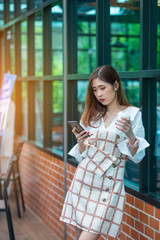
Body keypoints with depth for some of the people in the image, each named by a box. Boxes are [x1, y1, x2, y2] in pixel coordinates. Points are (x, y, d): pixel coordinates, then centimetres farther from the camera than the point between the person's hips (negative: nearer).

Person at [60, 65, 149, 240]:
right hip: (83, 178, 4)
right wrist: (80, 142, -8)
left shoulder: (132, 114, -1)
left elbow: (137, 157, -3)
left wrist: (130, 134, -21)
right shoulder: (91, 115, 11)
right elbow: (82, 156, 12)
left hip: (109, 186, -4)